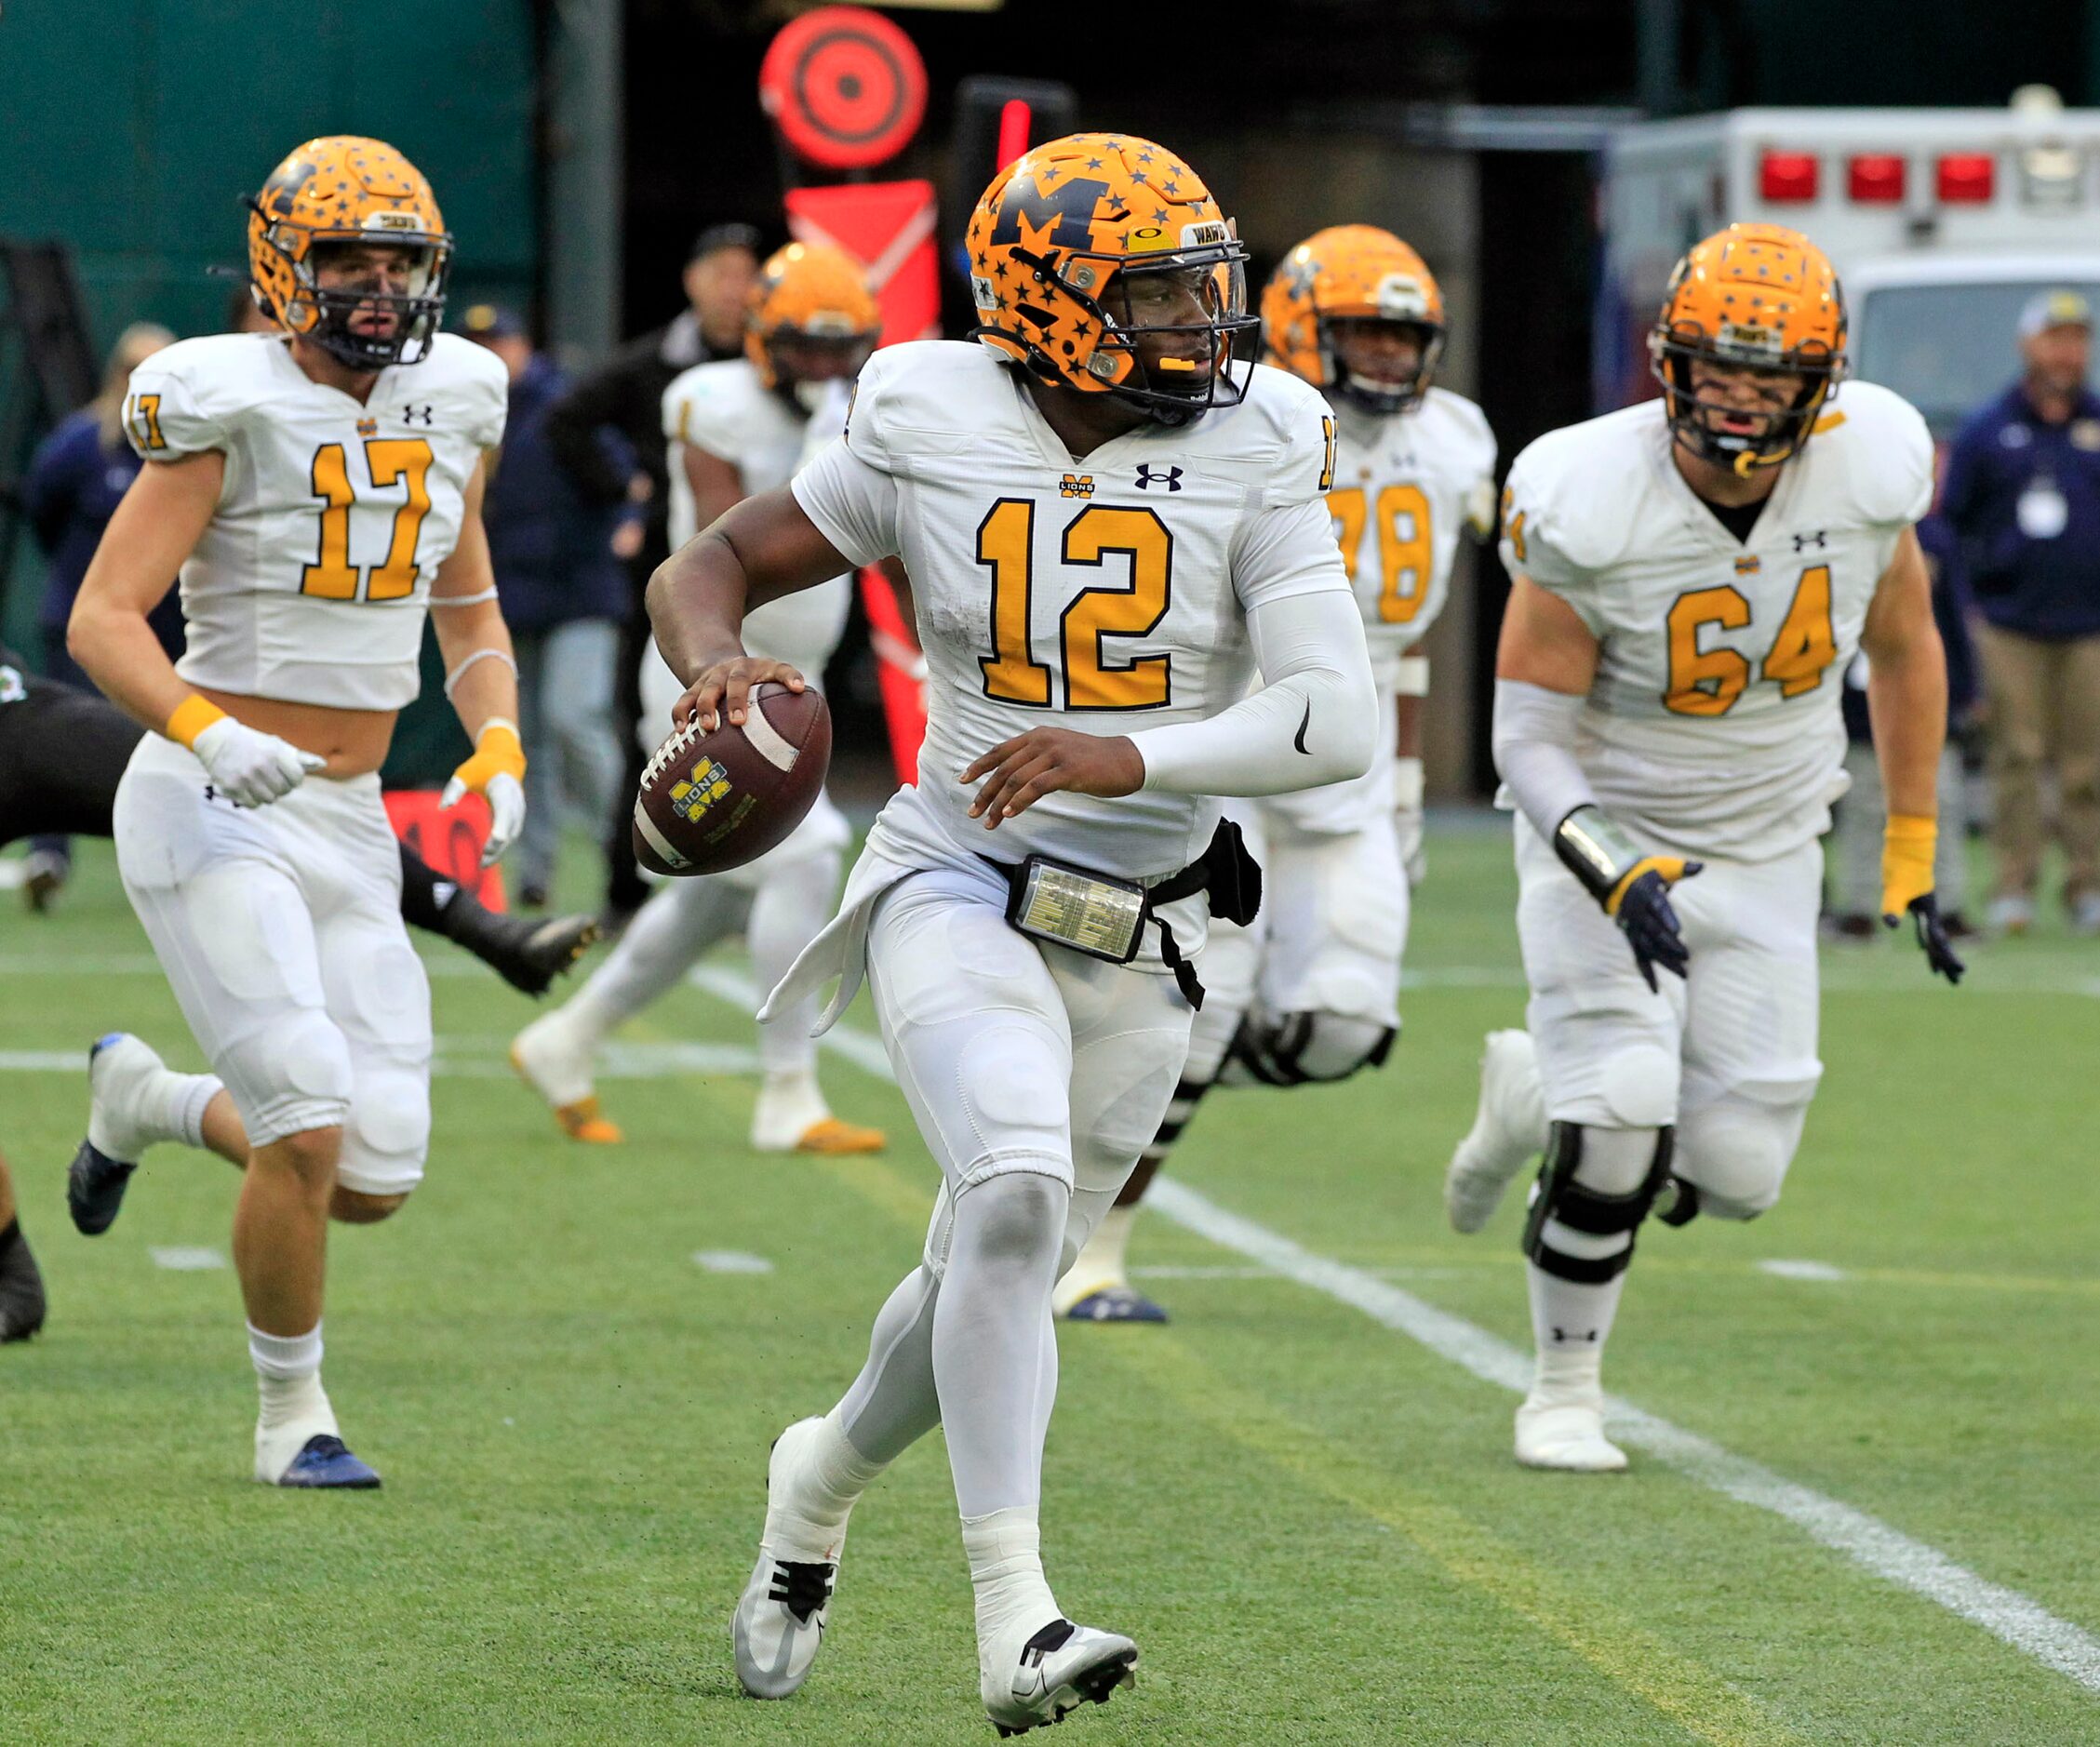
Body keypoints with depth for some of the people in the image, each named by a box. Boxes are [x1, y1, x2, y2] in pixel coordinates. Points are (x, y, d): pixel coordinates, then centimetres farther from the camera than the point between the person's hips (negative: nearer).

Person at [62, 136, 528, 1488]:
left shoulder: (446, 415, 7)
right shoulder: (234, 414, -12)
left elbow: (472, 617, 19)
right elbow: (103, 619, -15)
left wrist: (499, 747, 0)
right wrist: (206, 732, -32)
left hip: (350, 824, 6)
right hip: (213, 815, -6)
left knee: (379, 1179, 2)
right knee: (310, 1130, -18)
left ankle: (145, 1098, 32)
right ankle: (292, 1414, 6)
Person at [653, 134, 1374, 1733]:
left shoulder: (1252, 451, -9)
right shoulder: (932, 433, -7)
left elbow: (1341, 720, -18)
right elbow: (709, 566, 4)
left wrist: (1128, 760, -32)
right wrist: (714, 665, -20)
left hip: (1140, 942, 3)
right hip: (960, 894, -3)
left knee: (999, 1279, 15)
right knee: (1016, 1194, -28)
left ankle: (825, 1477, 47)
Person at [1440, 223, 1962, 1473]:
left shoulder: (1870, 476, -15)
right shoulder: (1589, 506, -24)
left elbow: (1904, 651, 5)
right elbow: (1529, 736, -20)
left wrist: (1912, 846, 8)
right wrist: (1614, 878, -36)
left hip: (1765, 851, 3)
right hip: (1605, 830, -3)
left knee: (1734, 1171, -4)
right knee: (1624, 1125, -18)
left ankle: (1541, 1092, 29)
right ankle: (1566, 1391, 7)